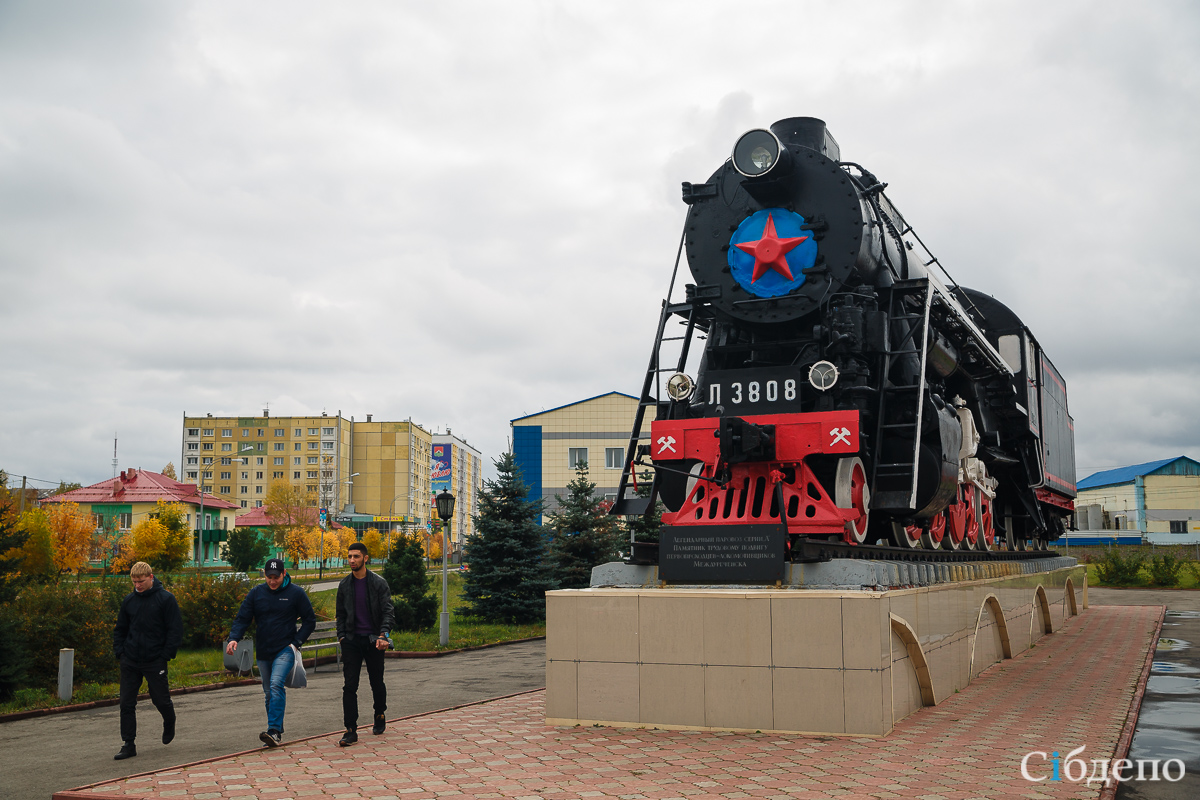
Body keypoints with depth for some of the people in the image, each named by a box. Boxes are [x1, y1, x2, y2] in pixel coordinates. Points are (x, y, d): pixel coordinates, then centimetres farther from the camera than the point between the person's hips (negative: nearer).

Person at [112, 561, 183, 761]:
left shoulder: (166, 599, -7)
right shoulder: (129, 600, 7)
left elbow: (175, 630, -6)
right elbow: (120, 629, 17)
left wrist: (166, 655, -11)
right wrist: (120, 652, 5)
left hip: (155, 662, -4)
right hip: (130, 662, 4)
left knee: (160, 700, 5)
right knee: (127, 703, 2)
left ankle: (169, 724, 37)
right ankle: (129, 745, 10)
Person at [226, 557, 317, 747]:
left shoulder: (296, 593, -4)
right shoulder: (256, 593, 4)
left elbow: (309, 621, 3)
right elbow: (242, 618, 2)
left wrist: (296, 642, -8)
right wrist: (234, 638, -15)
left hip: (285, 650, -4)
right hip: (263, 652, 4)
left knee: (276, 685, -22)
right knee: (269, 692, 10)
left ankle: (274, 731, -26)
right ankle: (276, 732, 20)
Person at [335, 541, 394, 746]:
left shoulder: (379, 583, -5)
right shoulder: (344, 585, 6)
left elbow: (387, 611, -8)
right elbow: (340, 614, 15)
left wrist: (383, 635, -22)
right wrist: (342, 636, 3)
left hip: (373, 640, -2)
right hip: (351, 641, 2)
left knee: (377, 683, 10)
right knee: (349, 686, -7)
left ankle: (380, 716, 36)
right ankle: (351, 730, -5)